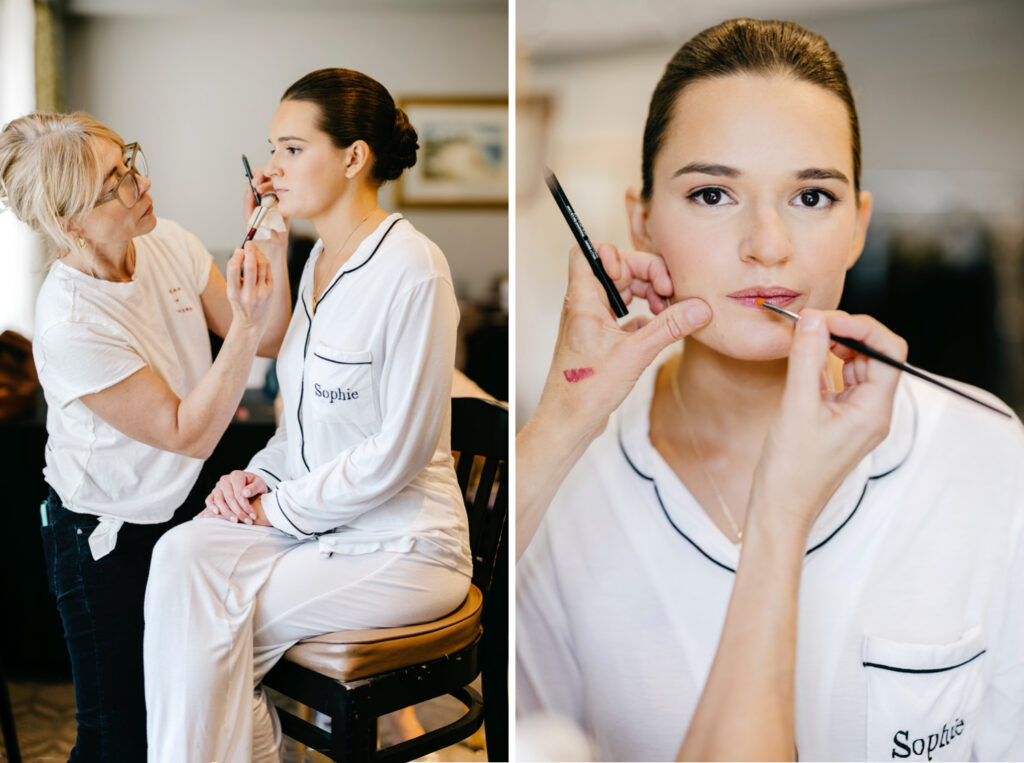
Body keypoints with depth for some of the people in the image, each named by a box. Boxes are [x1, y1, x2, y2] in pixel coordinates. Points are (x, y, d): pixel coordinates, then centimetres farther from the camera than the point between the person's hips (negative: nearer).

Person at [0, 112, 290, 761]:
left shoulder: (169, 244, -7)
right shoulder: (69, 326, -28)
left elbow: (269, 342, -5)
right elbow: (190, 433, -23)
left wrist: (274, 247, -20)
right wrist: (245, 324, -32)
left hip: (178, 506, 6)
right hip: (104, 537, -6)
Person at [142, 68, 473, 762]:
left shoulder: (413, 269, -17)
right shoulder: (320, 258, 11)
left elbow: (397, 452, -18)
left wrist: (278, 508, -11)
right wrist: (258, 476, 1)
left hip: (403, 548, -7)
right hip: (315, 520, 8)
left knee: (204, 622, -18)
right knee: (182, 555, -16)